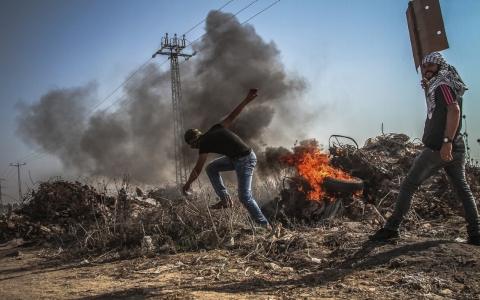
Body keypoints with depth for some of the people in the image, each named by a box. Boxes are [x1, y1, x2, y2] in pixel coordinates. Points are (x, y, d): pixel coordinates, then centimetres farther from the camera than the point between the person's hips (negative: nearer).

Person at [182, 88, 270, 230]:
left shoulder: (204, 144, -10)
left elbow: (198, 169, -10)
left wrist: (187, 184, 2)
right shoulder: (215, 129, 11)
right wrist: (247, 100, 10)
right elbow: (232, 116, 7)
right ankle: (225, 199, 16)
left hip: (245, 160, -10)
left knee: (244, 196, -8)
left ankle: (265, 225, -1)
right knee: (211, 168, 15)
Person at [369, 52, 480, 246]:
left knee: (408, 185, -4)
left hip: (438, 148, -9)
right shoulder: (451, 86, 22)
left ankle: (391, 228, -3)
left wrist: (447, 141, -28)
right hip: (457, 148, 9)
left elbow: (454, 110, -20)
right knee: (462, 188, 12)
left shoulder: (442, 85, -5)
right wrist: (428, 90, 20)